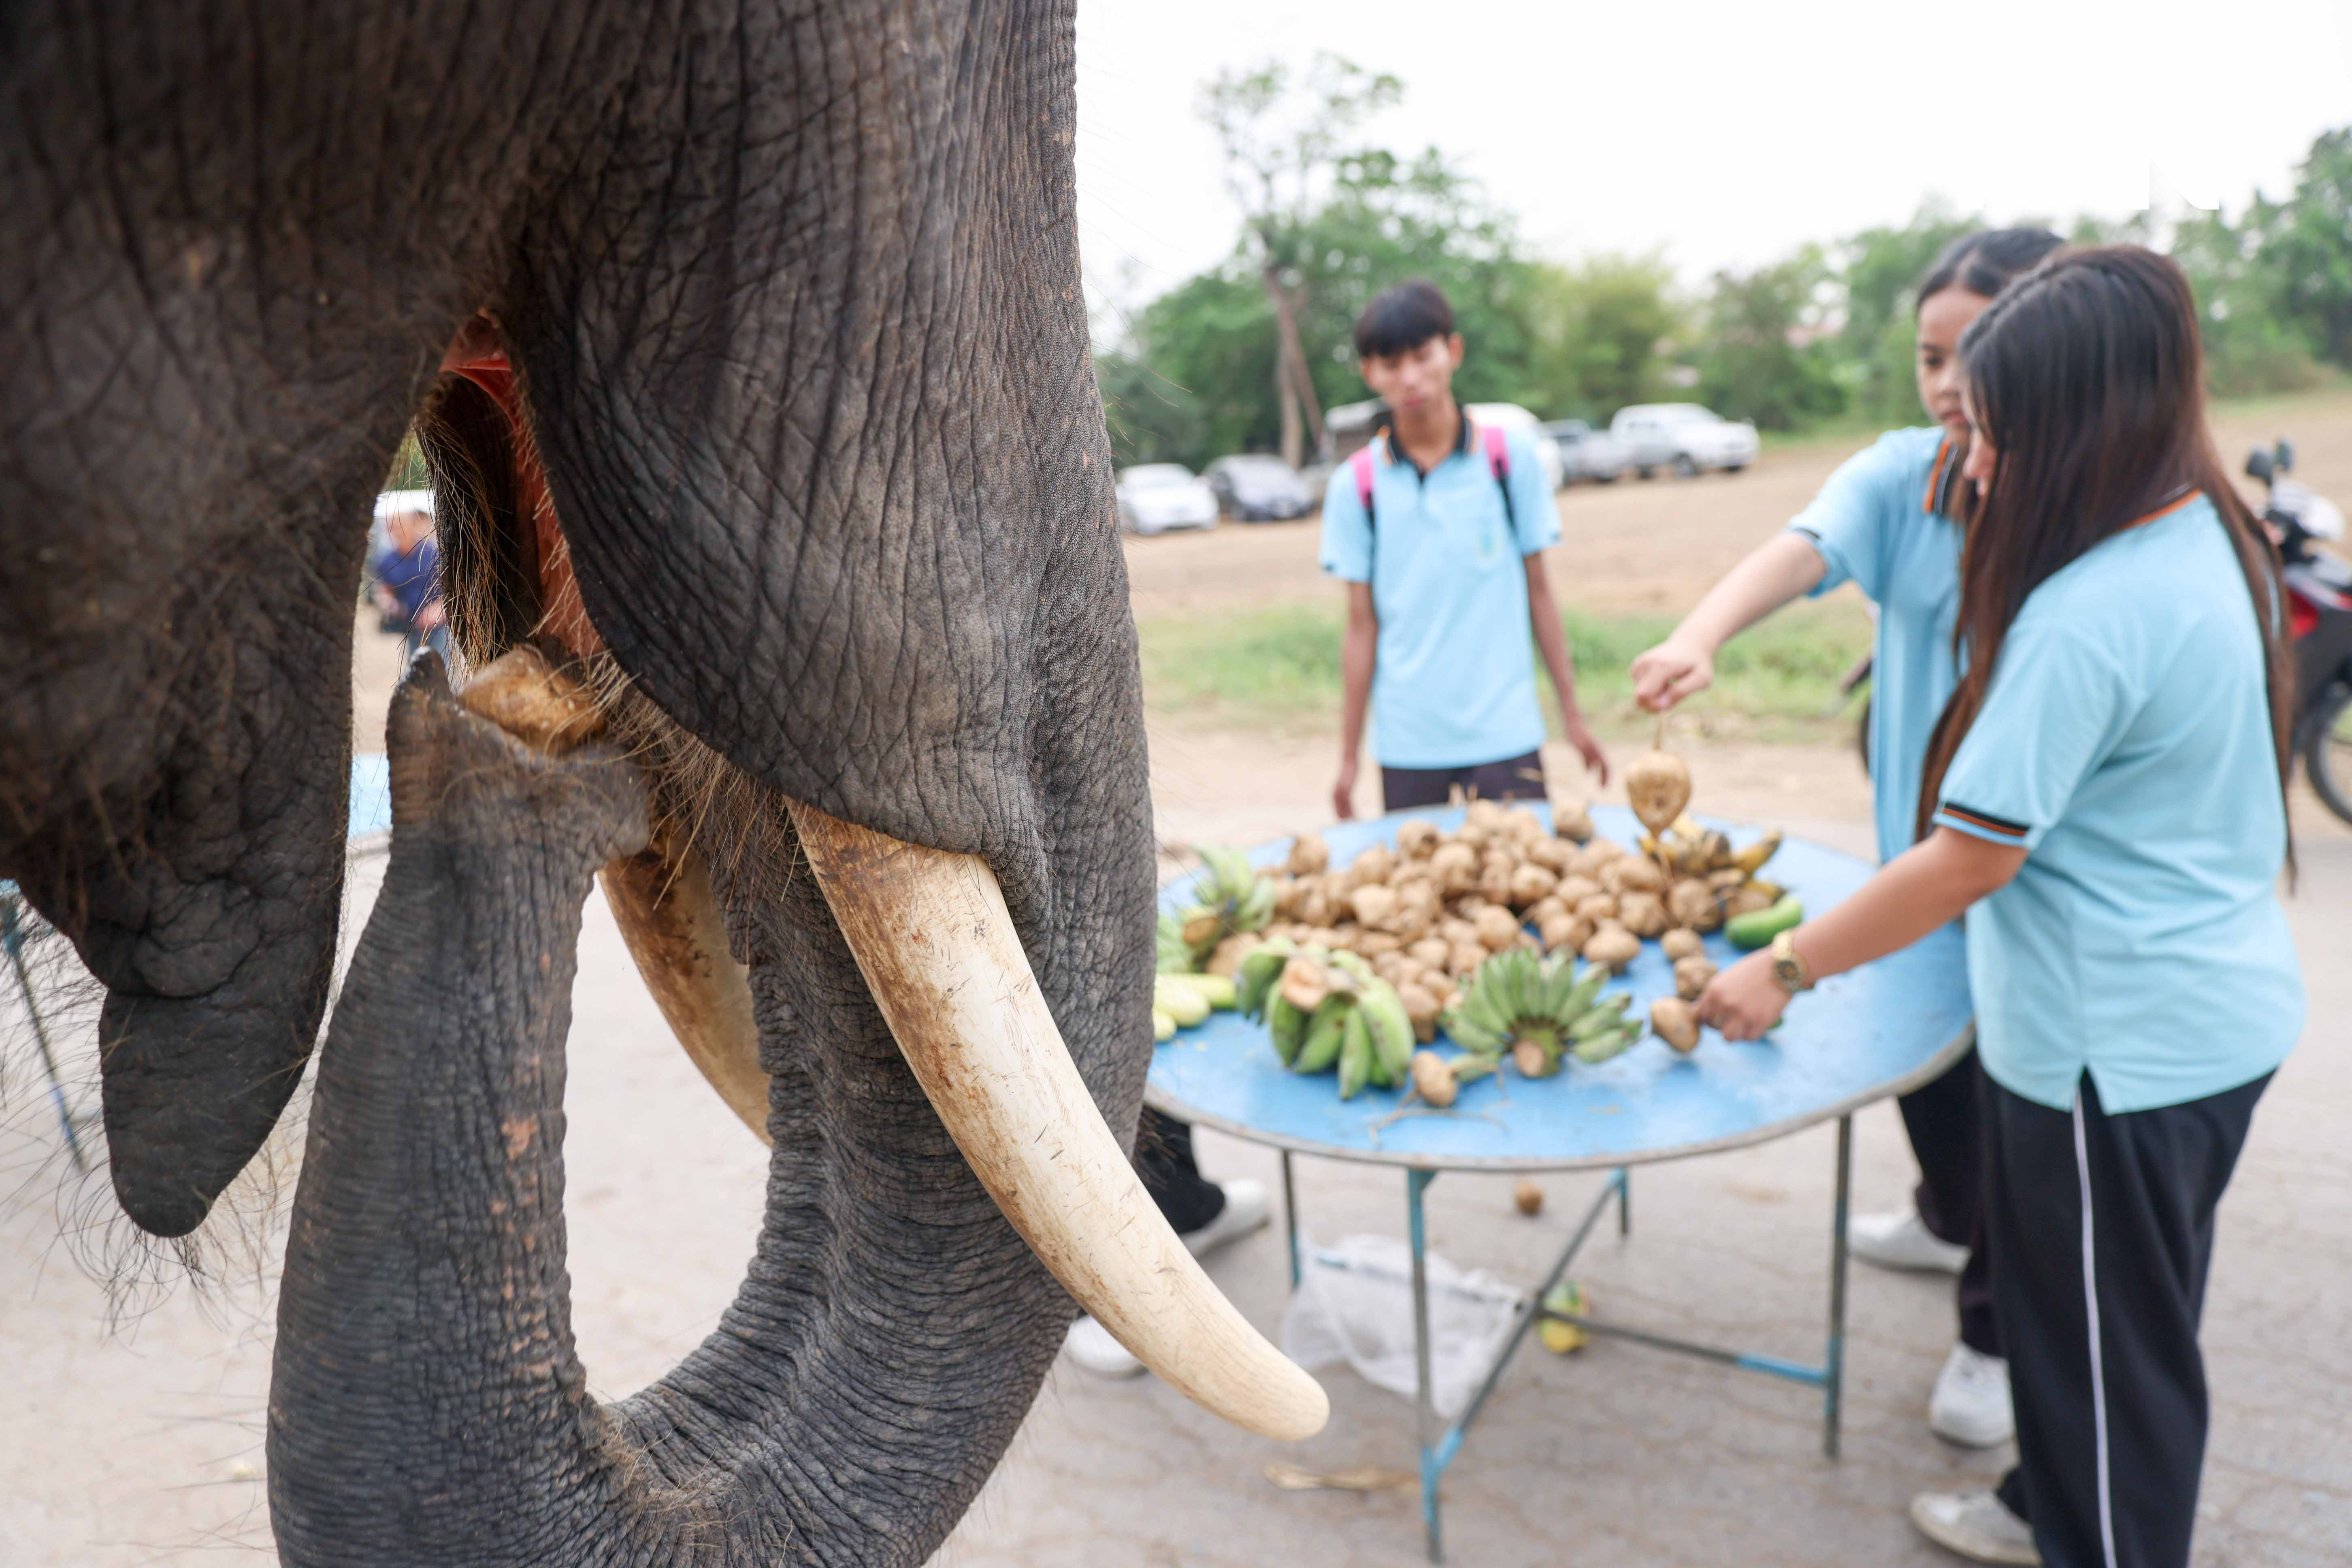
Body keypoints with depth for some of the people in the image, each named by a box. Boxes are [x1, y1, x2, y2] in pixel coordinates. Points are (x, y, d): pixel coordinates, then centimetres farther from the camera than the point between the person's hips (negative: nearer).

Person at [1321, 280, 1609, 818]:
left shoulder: (1510, 456, 2)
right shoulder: (1355, 485, 0)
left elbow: (1538, 589, 6)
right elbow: (1362, 627, 2)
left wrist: (1571, 714, 7)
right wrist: (1349, 757, 3)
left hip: (1505, 734, 0)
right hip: (1407, 747, 0)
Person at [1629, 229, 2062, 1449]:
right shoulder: (1901, 475, -6)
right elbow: (1803, 548, -24)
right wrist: (1701, 632, -47)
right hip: (1919, 833, 4)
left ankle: (1997, 1335, 31)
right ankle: (1953, 1220, 53)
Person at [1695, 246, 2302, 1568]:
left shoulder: (2083, 620, -27)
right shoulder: (2215, 538, 2)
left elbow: (1972, 860, -25)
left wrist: (1781, 972, -18)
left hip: (2125, 1050, -10)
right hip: (2227, 1013, 10)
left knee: (2108, 1341, 11)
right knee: (2135, 1319, 26)